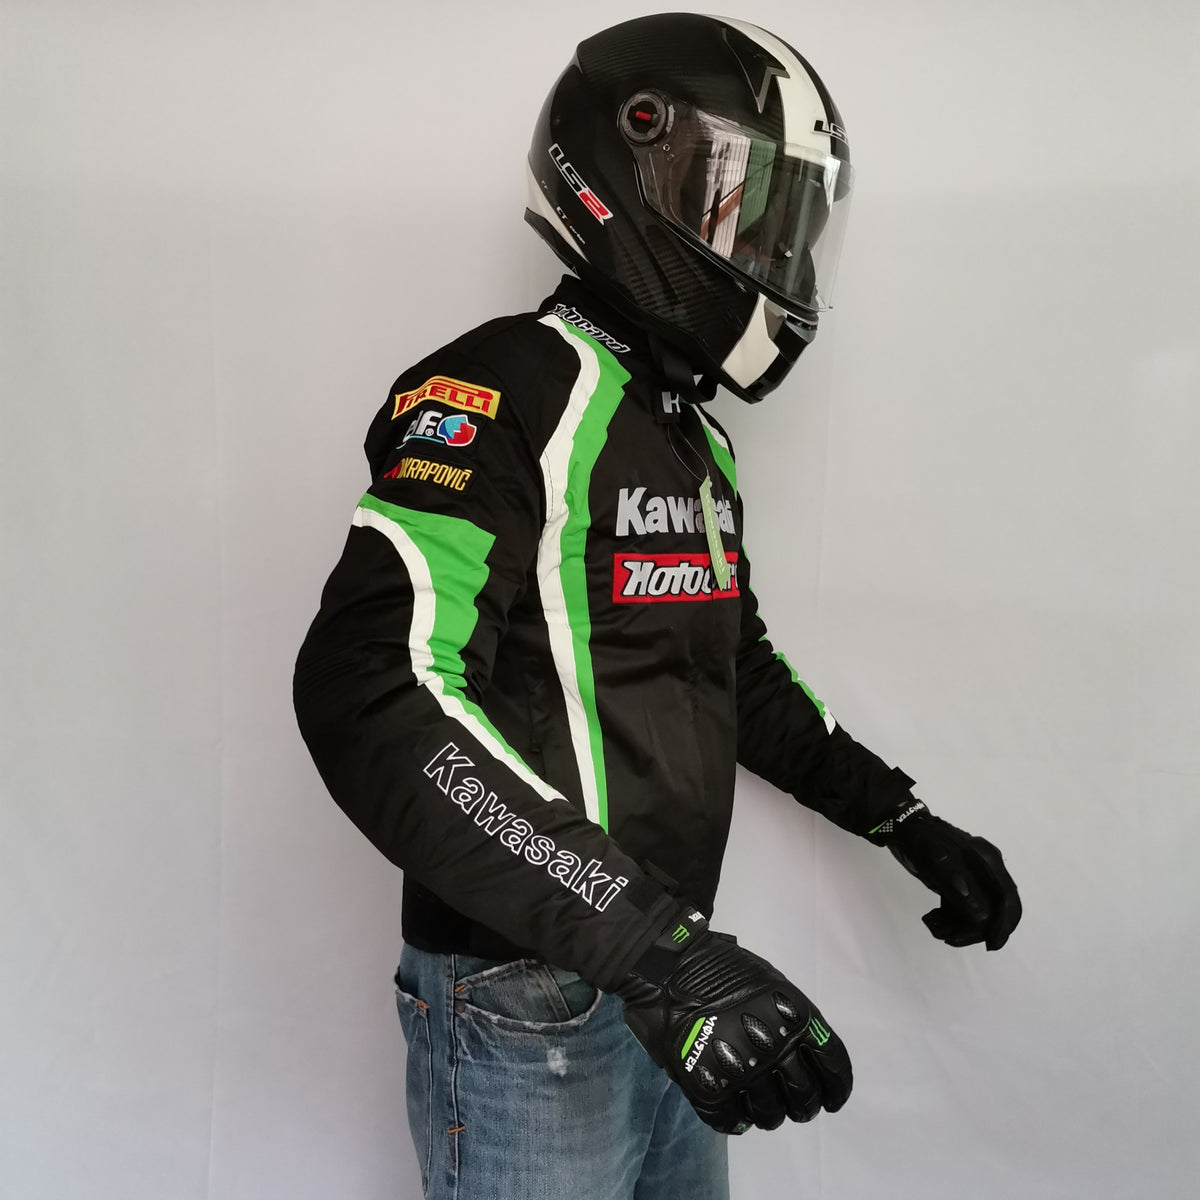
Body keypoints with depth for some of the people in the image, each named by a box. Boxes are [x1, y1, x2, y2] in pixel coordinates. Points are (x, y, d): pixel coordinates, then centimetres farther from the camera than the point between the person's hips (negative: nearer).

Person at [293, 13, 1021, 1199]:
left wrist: (906, 822, 16)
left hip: (666, 975, 9)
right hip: (525, 1007, -8)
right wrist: (653, 944, -35)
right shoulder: (516, 388, -18)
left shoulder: (694, 441, 11)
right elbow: (371, 688, -31)